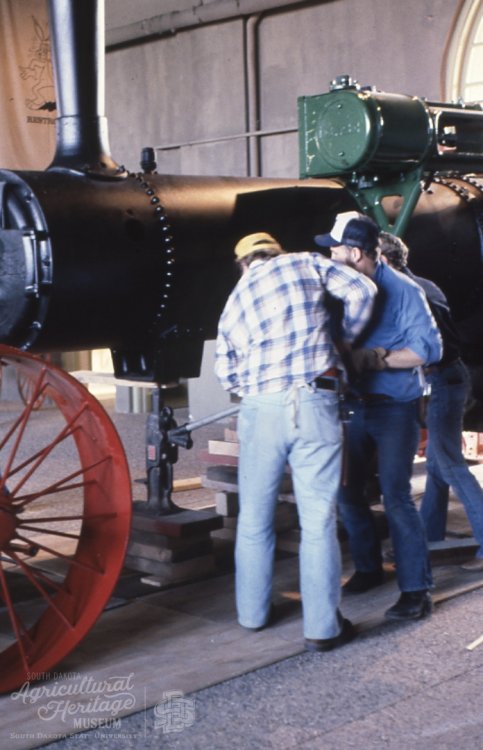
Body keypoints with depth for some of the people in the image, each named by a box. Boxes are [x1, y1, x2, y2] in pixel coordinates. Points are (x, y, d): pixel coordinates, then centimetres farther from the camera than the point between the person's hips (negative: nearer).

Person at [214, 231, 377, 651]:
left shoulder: (234, 301, 17)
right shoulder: (305, 264, 9)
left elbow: (226, 374, 14)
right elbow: (361, 290, 2)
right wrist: (344, 339, 15)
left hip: (259, 409, 3)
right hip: (314, 405, -3)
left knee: (254, 518, 15)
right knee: (318, 520, 1)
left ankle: (253, 612, 26)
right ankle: (322, 628, 4)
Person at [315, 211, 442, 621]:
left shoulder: (403, 290, -12)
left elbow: (429, 347, -17)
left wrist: (373, 358, -23)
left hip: (395, 408, -6)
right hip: (355, 405, 6)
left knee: (396, 496, -10)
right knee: (347, 491, 10)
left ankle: (417, 589, -1)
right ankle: (369, 568, 29)